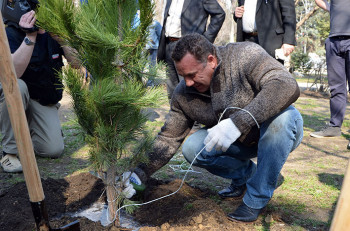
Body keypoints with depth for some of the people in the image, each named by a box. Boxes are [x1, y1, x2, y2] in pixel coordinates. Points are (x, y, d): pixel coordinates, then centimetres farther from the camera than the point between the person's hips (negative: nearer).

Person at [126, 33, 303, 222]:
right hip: (241, 141, 4)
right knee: (192, 148, -18)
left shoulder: (246, 55, -26)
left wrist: (238, 122, -50)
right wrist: (141, 173, -19)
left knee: (281, 117, -37)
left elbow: (287, 86, -40)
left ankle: (257, 199, -16)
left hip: (279, 130, -3)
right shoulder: (183, 94, -12)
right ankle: (246, 173, 8)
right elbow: (169, 138, -7)